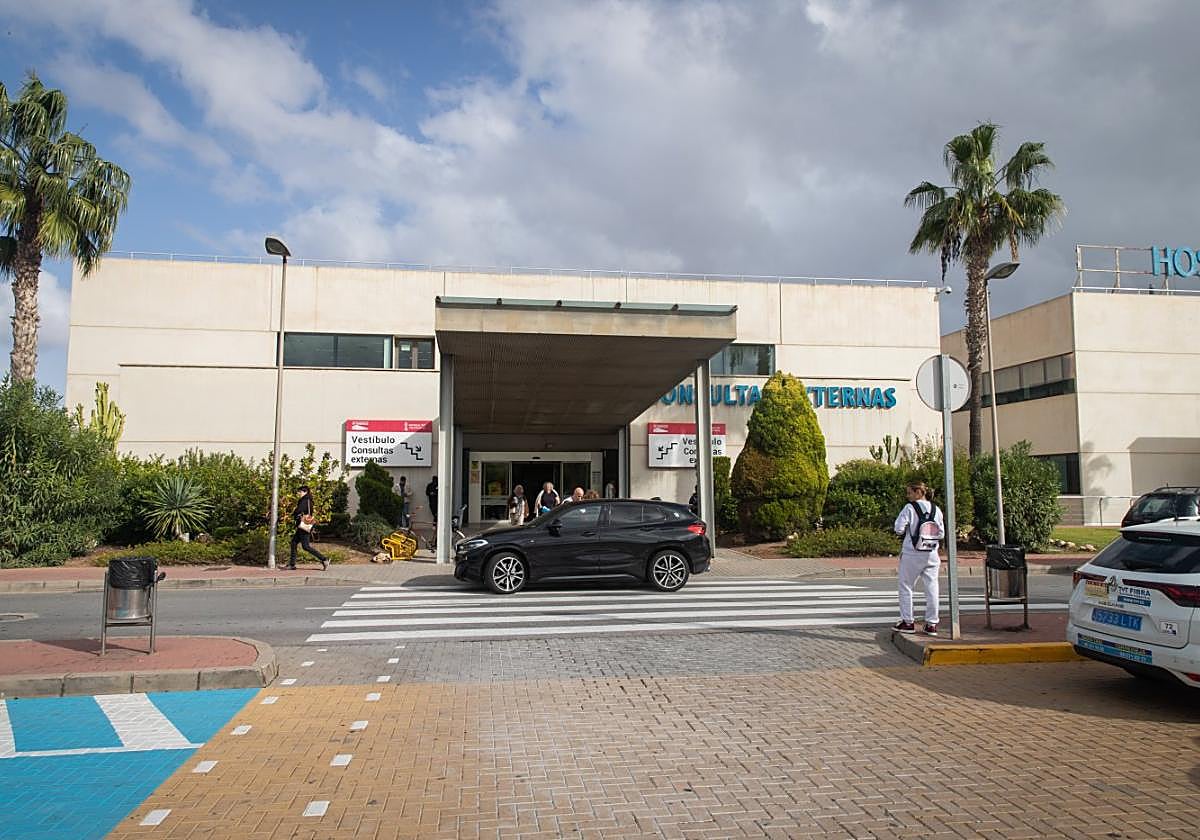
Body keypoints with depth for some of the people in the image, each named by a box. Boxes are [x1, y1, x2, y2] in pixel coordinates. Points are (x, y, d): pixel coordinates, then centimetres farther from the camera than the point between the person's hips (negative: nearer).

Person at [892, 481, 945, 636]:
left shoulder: (910, 508, -10)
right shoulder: (936, 509, 4)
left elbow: (899, 529, -13)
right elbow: (941, 534, 6)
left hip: (911, 554, -4)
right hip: (931, 555, 4)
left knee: (906, 587, 9)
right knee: (931, 588, 7)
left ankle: (907, 622, 10)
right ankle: (931, 624, 8)